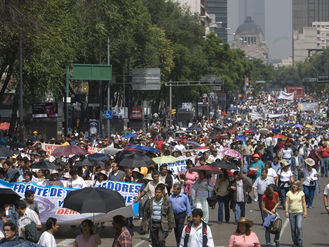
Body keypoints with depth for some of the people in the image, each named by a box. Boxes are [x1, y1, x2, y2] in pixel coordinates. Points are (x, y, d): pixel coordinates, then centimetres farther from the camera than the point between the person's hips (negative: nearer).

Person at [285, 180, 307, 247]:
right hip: (291, 212, 1)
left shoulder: (301, 193, 3)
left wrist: (305, 211, 6)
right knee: (293, 229, 6)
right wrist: (286, 211, -6)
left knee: (299, 227, -15)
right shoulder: (289, 193, 2)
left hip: (299, 212, -1)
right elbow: (287, 202, 1)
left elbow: (304, 202, 9)